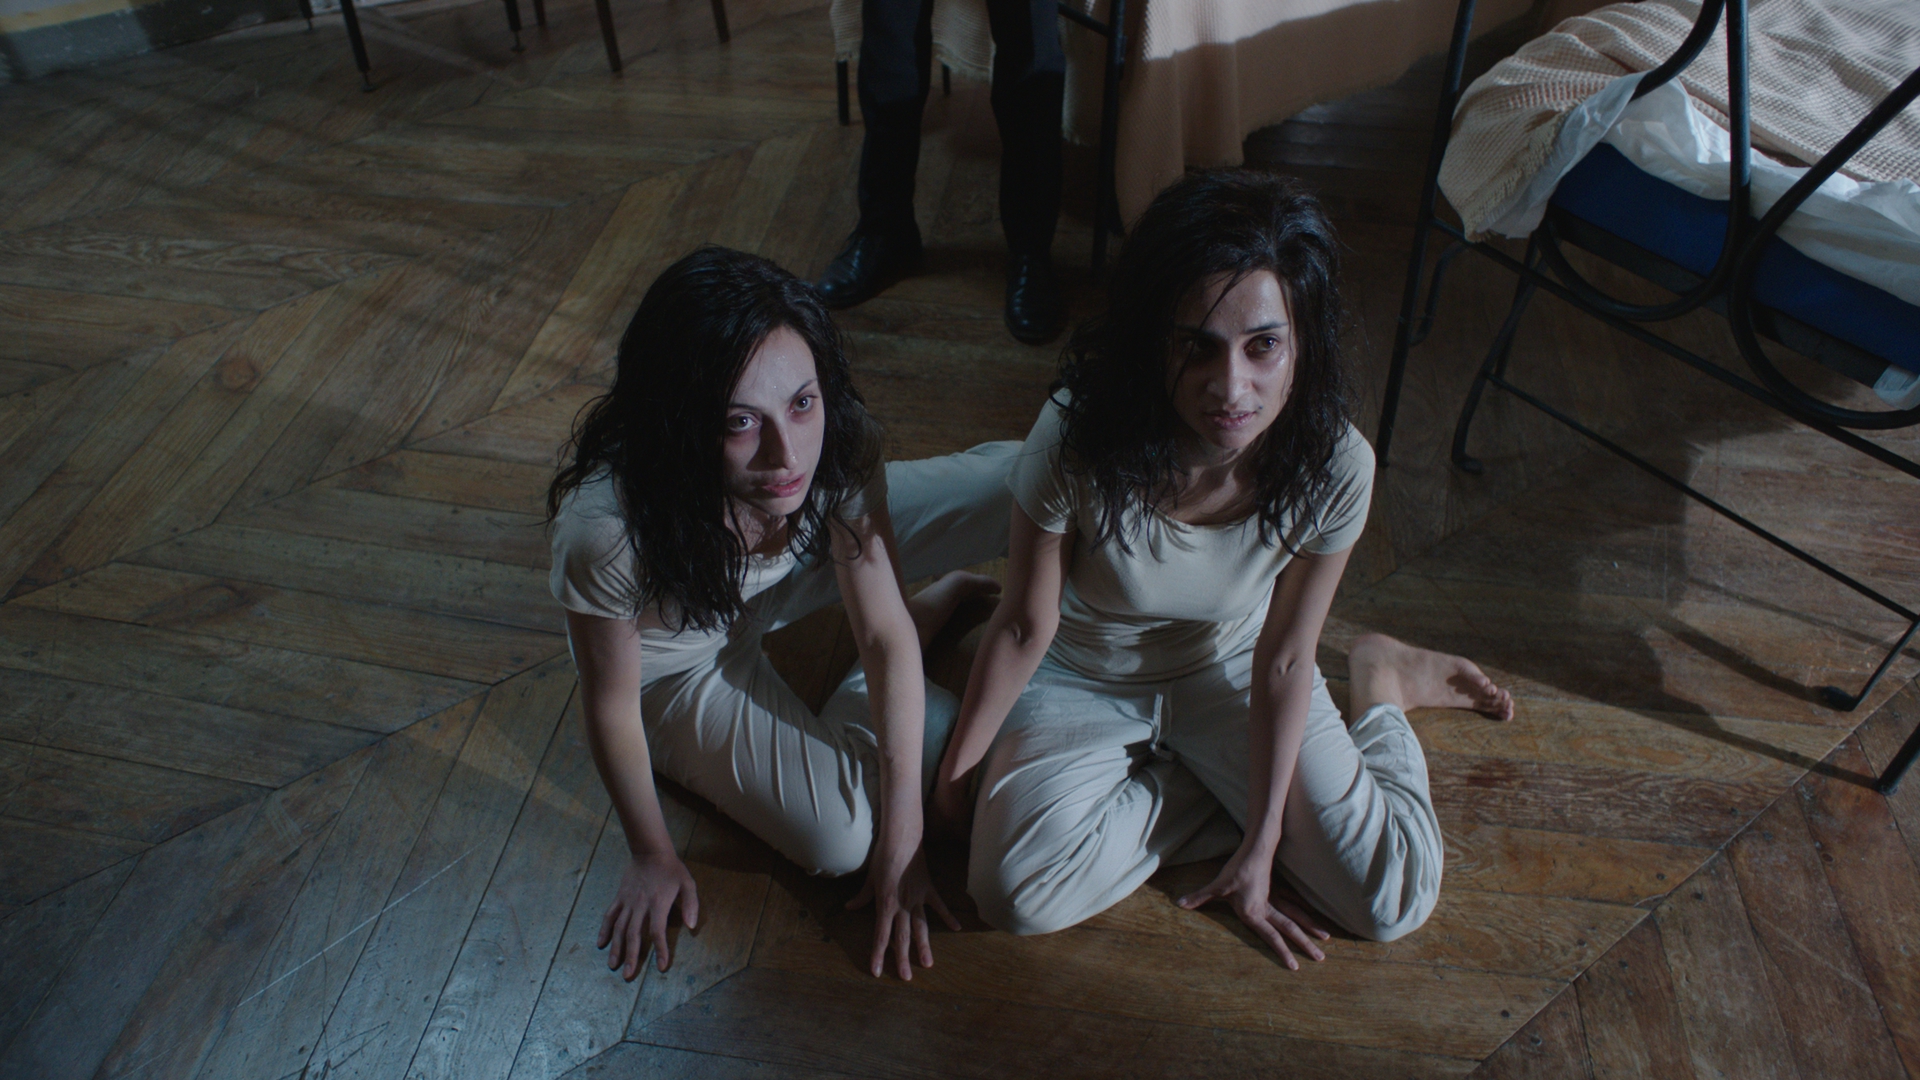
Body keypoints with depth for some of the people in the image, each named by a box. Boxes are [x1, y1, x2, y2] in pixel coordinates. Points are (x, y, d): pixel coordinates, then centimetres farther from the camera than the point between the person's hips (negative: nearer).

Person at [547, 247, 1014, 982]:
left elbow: (885, 635, -22)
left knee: (1017, 483, -12)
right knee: (838, 834, -19)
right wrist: (653, 857, -8)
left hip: (798, 560, 2)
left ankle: (943, 596, 23)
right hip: (679, 662, -2)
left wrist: (902, 839, -20)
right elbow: (611, 705, -22)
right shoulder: (607, 530, -41)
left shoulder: (833, 447, -32)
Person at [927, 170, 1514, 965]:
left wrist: (1260, 847, -9)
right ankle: (1222, 790, 2)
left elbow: (1283, 658, -14)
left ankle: (1380, 684, 18)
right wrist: (952, 774, -6)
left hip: (1229, 671, 1)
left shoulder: (1334, 468, -27)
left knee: (1392, 902, -9)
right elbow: (1026, 627, -18)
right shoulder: (1077, 444, -33)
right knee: (1018, 896, -23)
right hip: (1084, 680, 0)